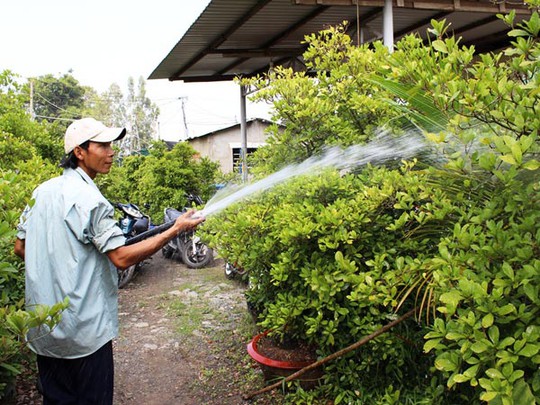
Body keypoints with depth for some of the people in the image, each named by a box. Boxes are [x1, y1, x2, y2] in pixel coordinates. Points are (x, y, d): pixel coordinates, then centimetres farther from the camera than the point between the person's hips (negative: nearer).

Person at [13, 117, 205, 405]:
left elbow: (20, 247, 11)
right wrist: (175, 230, -19)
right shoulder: (90, 200, -19)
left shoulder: (42, 192, 5)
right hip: (84, 330, -7)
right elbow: (122, 257, -21)